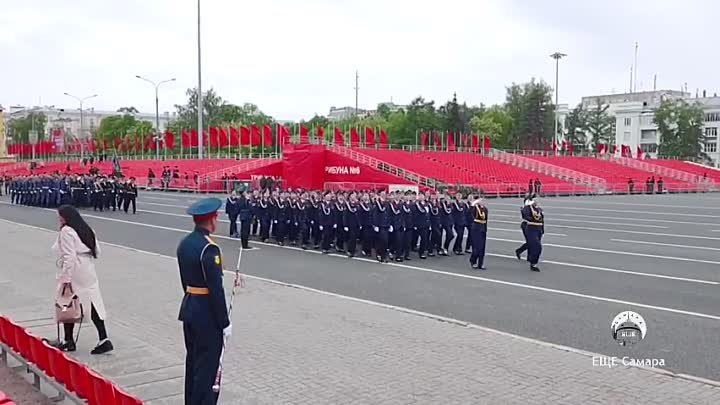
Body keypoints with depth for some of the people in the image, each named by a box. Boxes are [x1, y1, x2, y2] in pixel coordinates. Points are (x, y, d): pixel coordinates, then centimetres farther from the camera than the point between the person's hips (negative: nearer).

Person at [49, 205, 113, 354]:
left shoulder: (66, 231, -13)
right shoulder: (86, 229, 12)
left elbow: (69, 256, -20)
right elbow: (97, 251, 13)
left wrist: (66, 279, -19)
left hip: (74, 274, -8)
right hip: (89, 272, 8)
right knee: (93, 304, 7)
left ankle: (69, 342, 17)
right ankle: (103, 340, 2)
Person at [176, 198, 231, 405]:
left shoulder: (184, 243, 6)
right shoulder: (209, 248, -22)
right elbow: (216, 289, -22)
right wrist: (225, 323, -16)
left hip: (188, 308, 9)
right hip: (207, 314, -9)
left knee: (192, 362, 19)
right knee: (207, 367, 0)